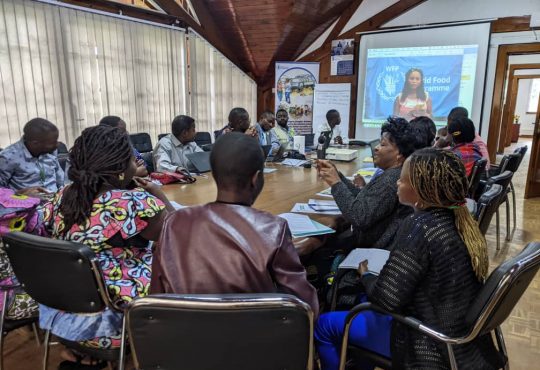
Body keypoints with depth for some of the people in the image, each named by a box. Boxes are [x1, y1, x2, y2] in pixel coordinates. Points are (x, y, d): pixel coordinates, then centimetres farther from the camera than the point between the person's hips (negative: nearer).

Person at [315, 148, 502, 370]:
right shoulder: (460, 220, -3)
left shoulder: (419, 226, -28)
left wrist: (365, 275, -7)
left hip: (431, 347, -8)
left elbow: (385, 299, -25)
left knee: (324, 326, 5)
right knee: (365, 304, 28)